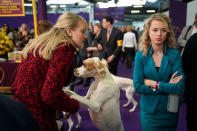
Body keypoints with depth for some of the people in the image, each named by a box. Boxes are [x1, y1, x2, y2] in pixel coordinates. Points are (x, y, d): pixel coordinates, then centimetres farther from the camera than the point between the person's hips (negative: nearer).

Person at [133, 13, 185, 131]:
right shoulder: (141, 56, -10)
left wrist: (152, 83, -18)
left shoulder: (175, 55, -10)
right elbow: (137, 87, -15)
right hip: (149, 111, 0)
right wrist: (167, 87, -16)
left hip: (170, 111, 1)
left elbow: (180, 87, -17)